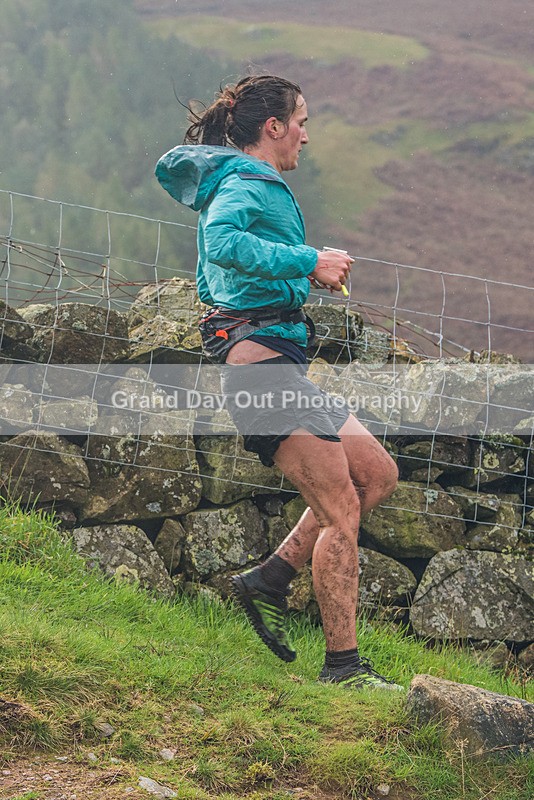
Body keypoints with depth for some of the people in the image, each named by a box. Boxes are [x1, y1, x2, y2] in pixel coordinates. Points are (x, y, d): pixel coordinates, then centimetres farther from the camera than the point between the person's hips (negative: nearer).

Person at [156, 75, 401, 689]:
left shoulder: (236, 183, 22)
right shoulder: (246, 184, -10)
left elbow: (211, 277, 31)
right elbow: (221, 242, -33)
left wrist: (301, 273, 23)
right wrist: (308, 261, -25)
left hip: (276, 362, 11)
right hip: (261, 353, -11)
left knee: (377, 473, 14)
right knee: (340, 509, -9)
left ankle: (271, 579, 12)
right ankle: (343, 665, -4)